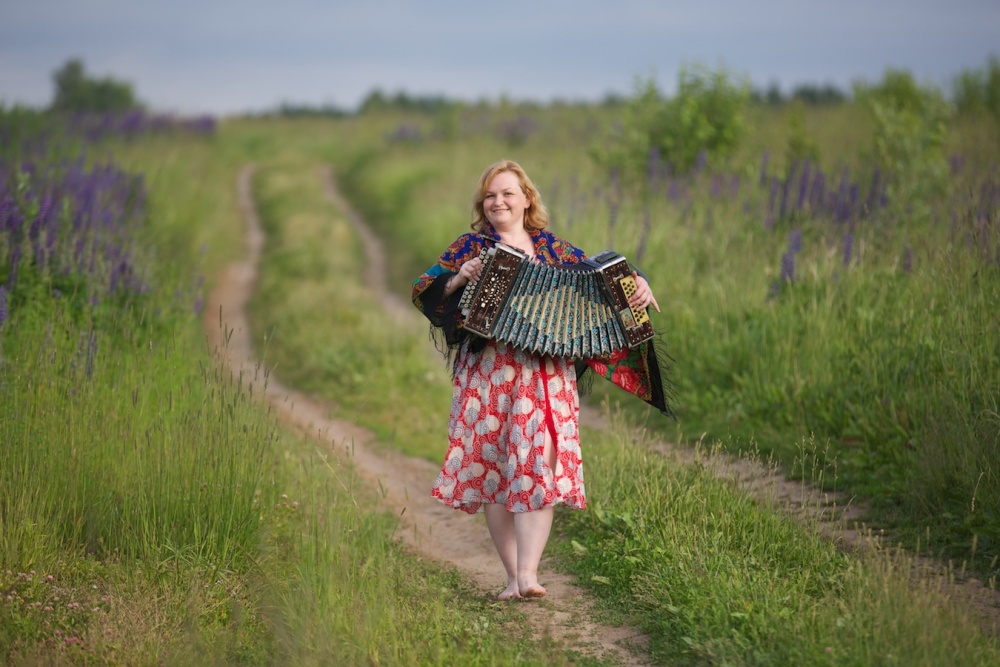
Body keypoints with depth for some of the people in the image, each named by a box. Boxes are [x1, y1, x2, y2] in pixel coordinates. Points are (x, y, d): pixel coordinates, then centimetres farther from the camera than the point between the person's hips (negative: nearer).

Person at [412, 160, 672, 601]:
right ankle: (513, 575, 7)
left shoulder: (553, 249, 14)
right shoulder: (470, 247, 9)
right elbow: (423, 291, 3)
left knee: (539, 466, -12)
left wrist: (636, 283, -3)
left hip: (544, 376, 0)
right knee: (493, 470, -1)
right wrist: (458, 279, -16)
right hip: (487, 373, 0)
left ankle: (528, 572, -17)